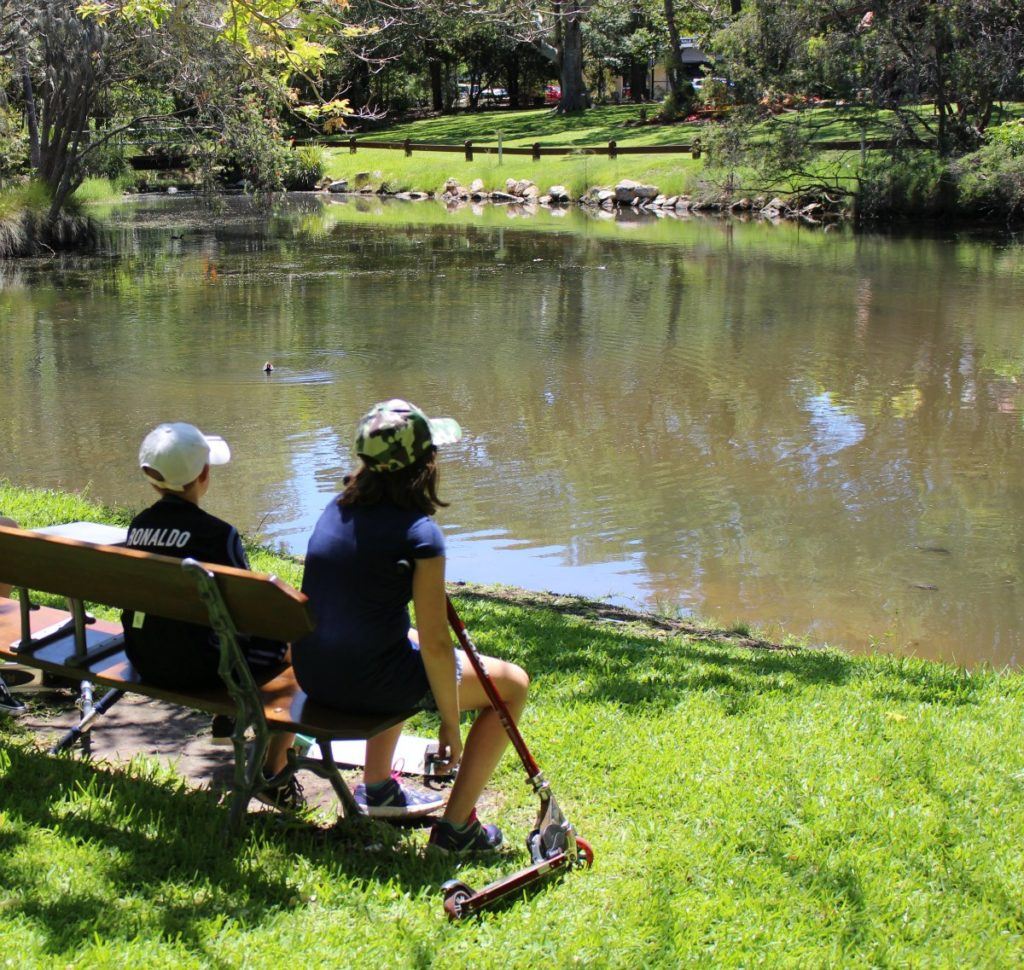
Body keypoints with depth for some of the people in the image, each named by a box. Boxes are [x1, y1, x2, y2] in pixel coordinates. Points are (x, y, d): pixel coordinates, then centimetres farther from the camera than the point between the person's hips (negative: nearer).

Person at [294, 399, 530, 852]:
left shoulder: (337, 507, 3)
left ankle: (377, 786, 43)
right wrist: (450, 723, -6)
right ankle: (455, 826, 10)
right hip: (370, 681, -8)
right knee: (513, 683, 10)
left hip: (313, 674, 8)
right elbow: (435, 645, -16)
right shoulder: (419, 534, -18)